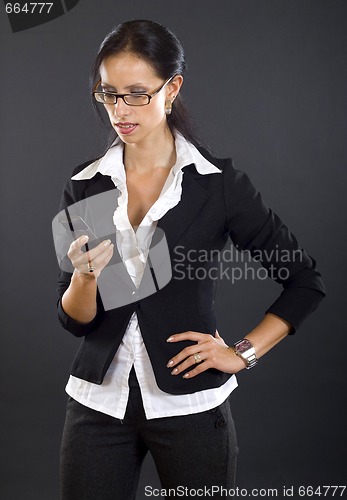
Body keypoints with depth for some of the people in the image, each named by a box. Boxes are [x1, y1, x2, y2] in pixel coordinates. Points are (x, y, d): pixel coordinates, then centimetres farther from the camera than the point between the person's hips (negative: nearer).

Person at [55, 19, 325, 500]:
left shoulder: (218, 182, -8)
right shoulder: (85, 186, 1)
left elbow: (305, 281, -1)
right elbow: (74, 320, 0)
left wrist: (243, 353, -5)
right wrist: (85, 275, -20)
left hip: (189, 402, -2)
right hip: (98, 402, 3)